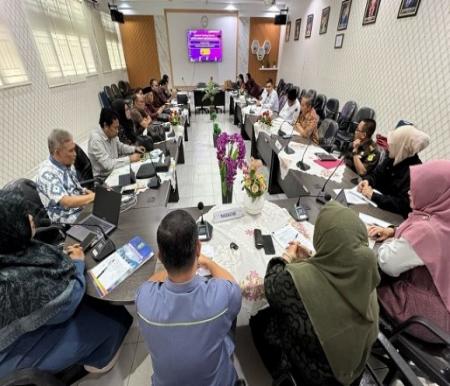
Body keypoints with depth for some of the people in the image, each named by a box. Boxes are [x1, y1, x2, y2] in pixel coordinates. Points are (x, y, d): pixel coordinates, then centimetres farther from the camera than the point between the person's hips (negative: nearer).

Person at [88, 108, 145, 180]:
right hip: (104, 178, -7)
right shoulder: (96, 139, -23)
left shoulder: (111, 134, -1)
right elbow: (108, 164, -28)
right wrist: (130, 159, -23)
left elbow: (120, 147, 19)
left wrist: (135, 149, 3)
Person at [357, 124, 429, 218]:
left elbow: (403, 205, -28)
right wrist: (367, 180, -15)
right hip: (379, 204, 7)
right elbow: (376, 173, 8)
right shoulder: (394, 157, -1)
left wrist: (373, 196, -30)